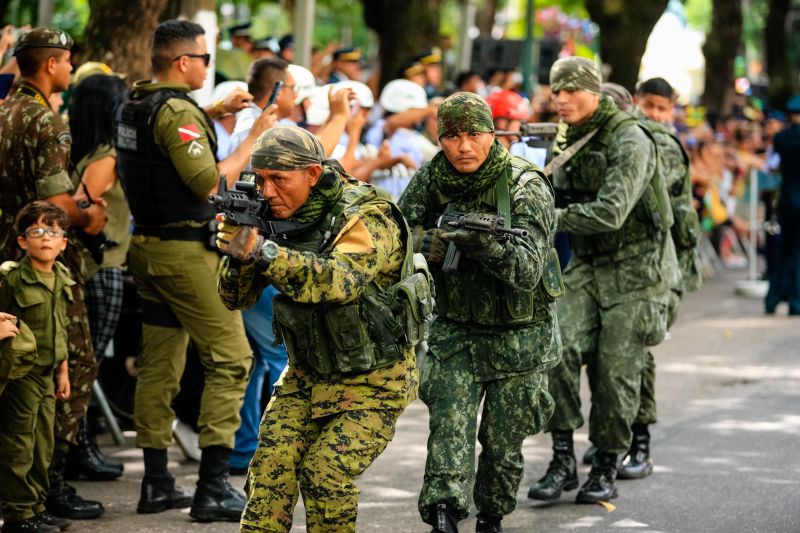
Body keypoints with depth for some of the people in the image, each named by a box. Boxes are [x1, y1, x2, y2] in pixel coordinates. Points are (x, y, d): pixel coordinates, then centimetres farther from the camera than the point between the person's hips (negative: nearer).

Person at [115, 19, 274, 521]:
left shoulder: (134, 106, 10)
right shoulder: (177, 112, -18)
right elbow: (211, 183, -22)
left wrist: (213, 113, 23)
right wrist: (253, 140, -14)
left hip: (148, 246, 9)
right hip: (187, 251, -9)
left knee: (160, 363, 12)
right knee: (230, 358, -5)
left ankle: (157, 483, 15)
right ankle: (213, 487, -8)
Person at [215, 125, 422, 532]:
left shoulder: (369, 219, -21)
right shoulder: (277, 218, -2)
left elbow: (341, 280, -41)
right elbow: (236, 298, -3)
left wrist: (261, 251, -50)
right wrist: (237, 253, -26)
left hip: (373, 381, -6)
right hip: (308, 376, 6)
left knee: (325, 473, -17)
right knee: (271, 467, -10)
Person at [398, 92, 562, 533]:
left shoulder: (527, 188, -19)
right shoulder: (430, 181, -6)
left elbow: (527, 270, -27)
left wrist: (483, 244, -43)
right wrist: (438, 241, -24)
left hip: (518, 337, -2)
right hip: (456, 331, 2)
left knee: (503, 442, 6)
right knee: (449, 425, -16)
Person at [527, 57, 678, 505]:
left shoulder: (629, 141, -18)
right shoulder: (567, 141, 7)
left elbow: (610, 213, -28)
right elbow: (559, 199, 17)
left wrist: (551, 217, -25)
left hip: (635, 269, -6)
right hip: (587, 266, 6)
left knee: (617, 369, -4)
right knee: (561, 349, -13)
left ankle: (607, 468, 10)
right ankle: (563, 459, -6)